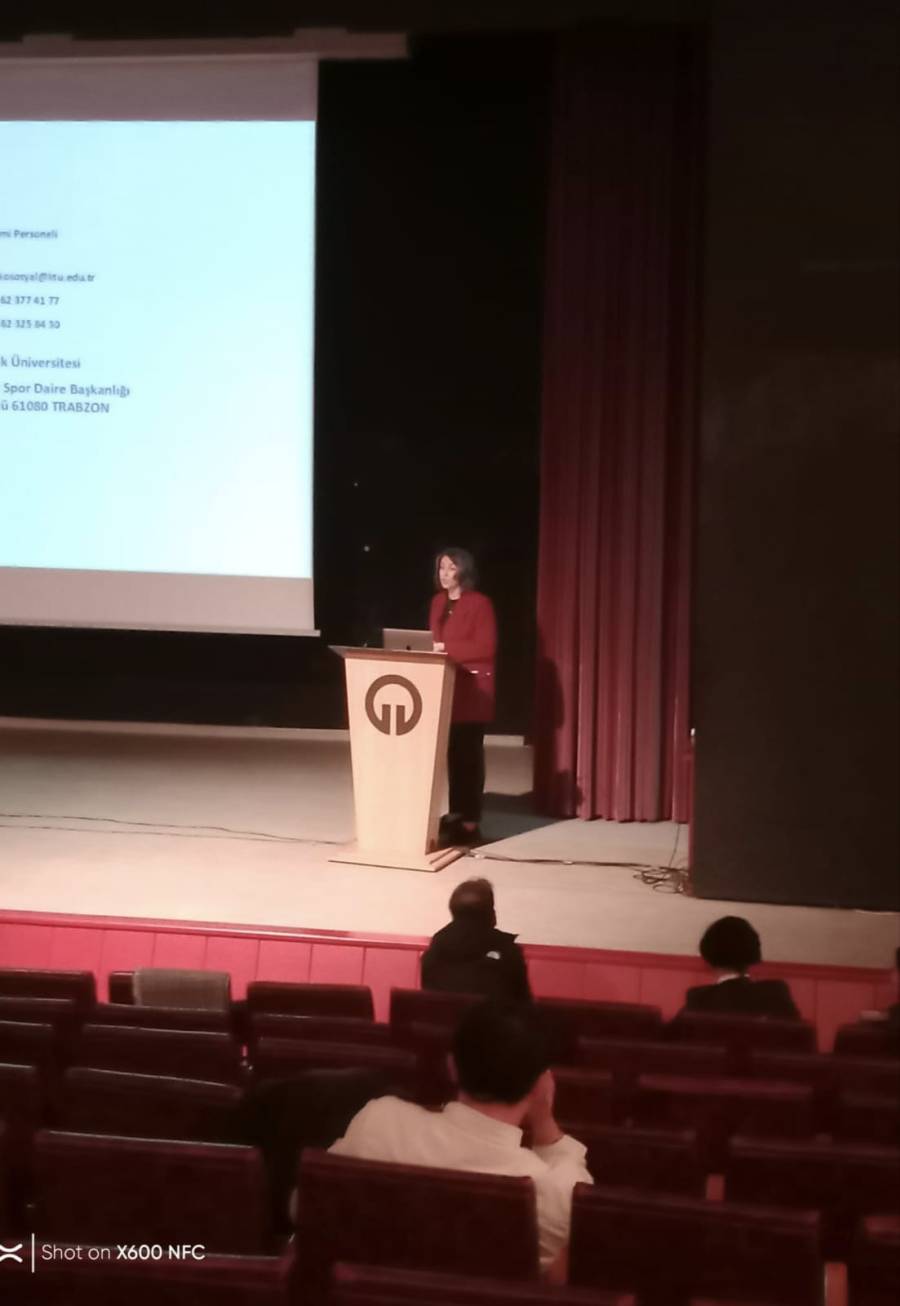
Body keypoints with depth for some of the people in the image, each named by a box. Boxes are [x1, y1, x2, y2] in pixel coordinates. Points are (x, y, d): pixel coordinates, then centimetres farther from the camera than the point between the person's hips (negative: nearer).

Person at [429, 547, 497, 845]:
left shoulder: (479, 603, -10)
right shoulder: (438, 602, 14)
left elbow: (486, 647, -16)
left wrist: (447, 648, -19)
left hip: (472, 687, -7)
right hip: (444, 685, 7)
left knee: (469, 753, -5)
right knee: (452, 751, 9)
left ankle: (470, 822, -3)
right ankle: (456, 813, 17)